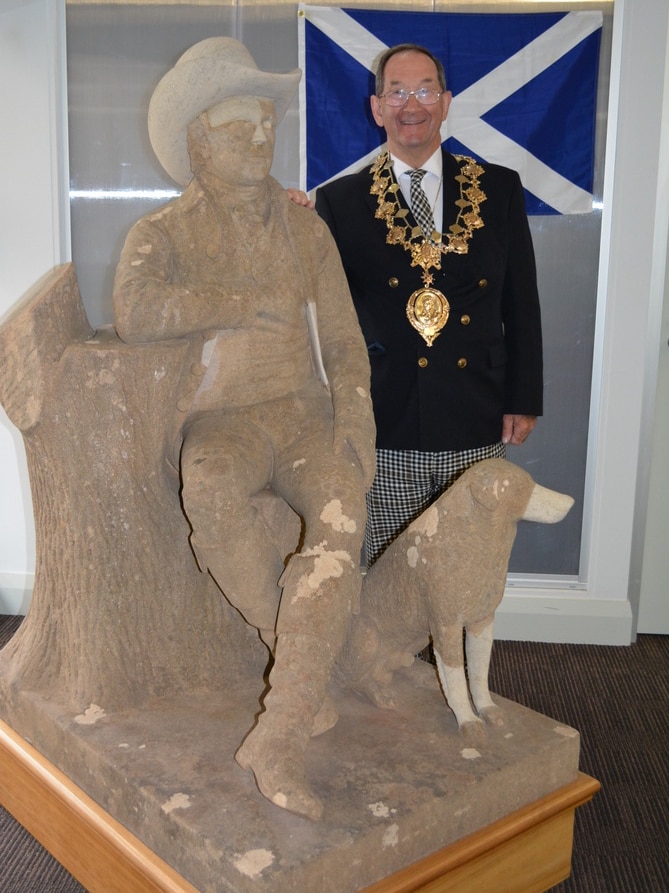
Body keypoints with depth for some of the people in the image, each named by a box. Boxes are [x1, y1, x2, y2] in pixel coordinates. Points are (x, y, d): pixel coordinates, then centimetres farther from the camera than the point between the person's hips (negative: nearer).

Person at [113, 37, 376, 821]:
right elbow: (135, 314, -23)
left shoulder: (306, 230, 11)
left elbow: (343, 343, 8)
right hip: (222, 421, -2)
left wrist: (355, 423, -10)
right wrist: (251, 304, -16)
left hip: (305, 414, 2)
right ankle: (304, 673, -18)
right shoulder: (163, 234, 0)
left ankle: (278, 737, -29)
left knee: (341, 522, -31)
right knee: (211, 491, -38)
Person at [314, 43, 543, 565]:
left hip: (478, 431, 2)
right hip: (386, 434, -1)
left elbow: (522, 303, 8)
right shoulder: (342, 201, 3)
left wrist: (524, 401, 5)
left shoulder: (499, 189, 7)